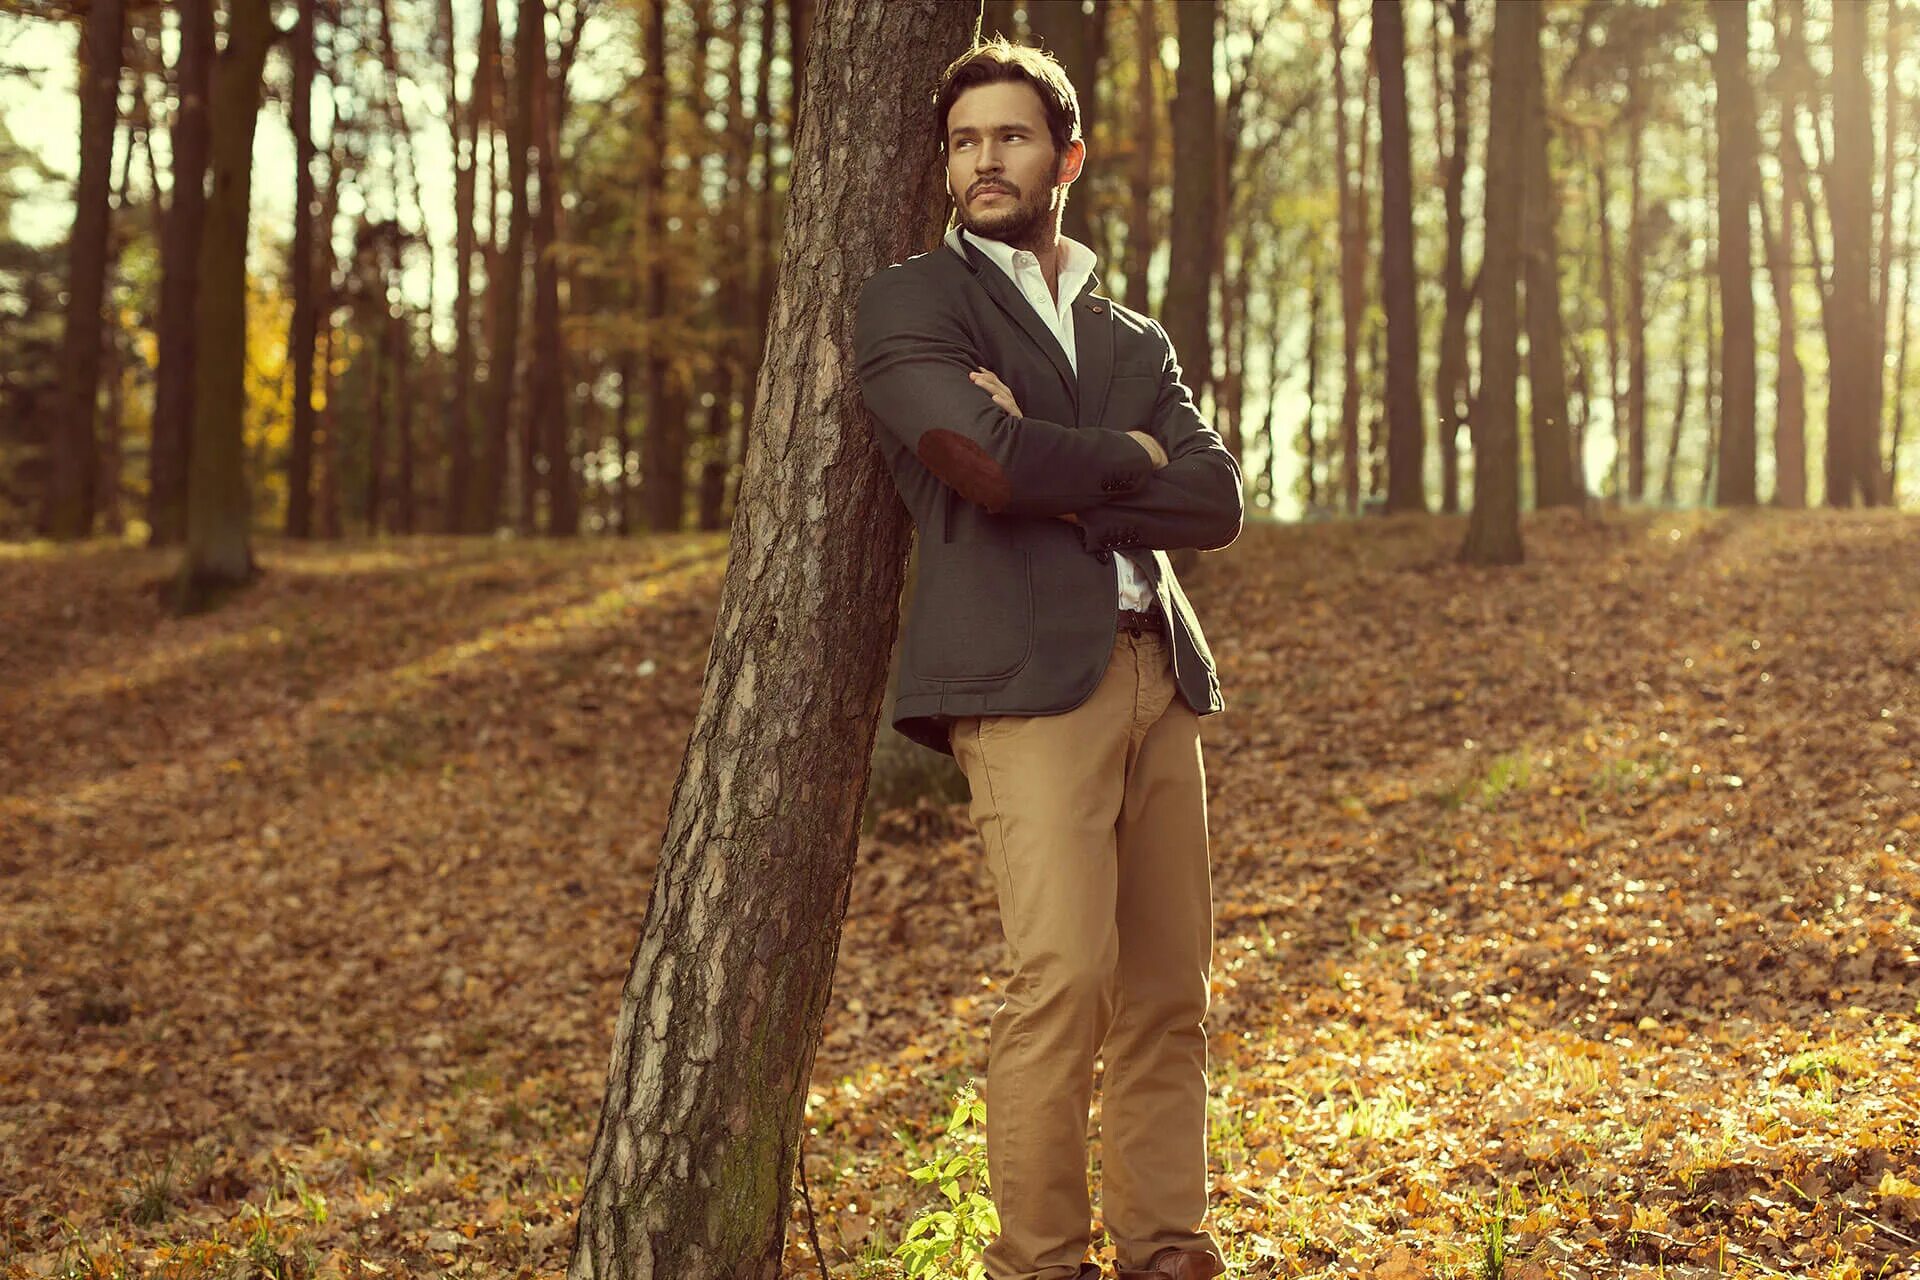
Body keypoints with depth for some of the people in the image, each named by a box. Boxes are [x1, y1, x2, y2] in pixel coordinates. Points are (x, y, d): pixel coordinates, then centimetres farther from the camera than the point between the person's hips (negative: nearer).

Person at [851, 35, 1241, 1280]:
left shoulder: (1135, 336, 23)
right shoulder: (911, 301, 8)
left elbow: (1218, 504, 7)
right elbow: (985, 458, -11)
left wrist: (1060, 480, -5)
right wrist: (1127, 459, 4)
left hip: (1159, 669, 5)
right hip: (1026, 673, -5)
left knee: (1169, 993, 3)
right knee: (1066, 977, -16)